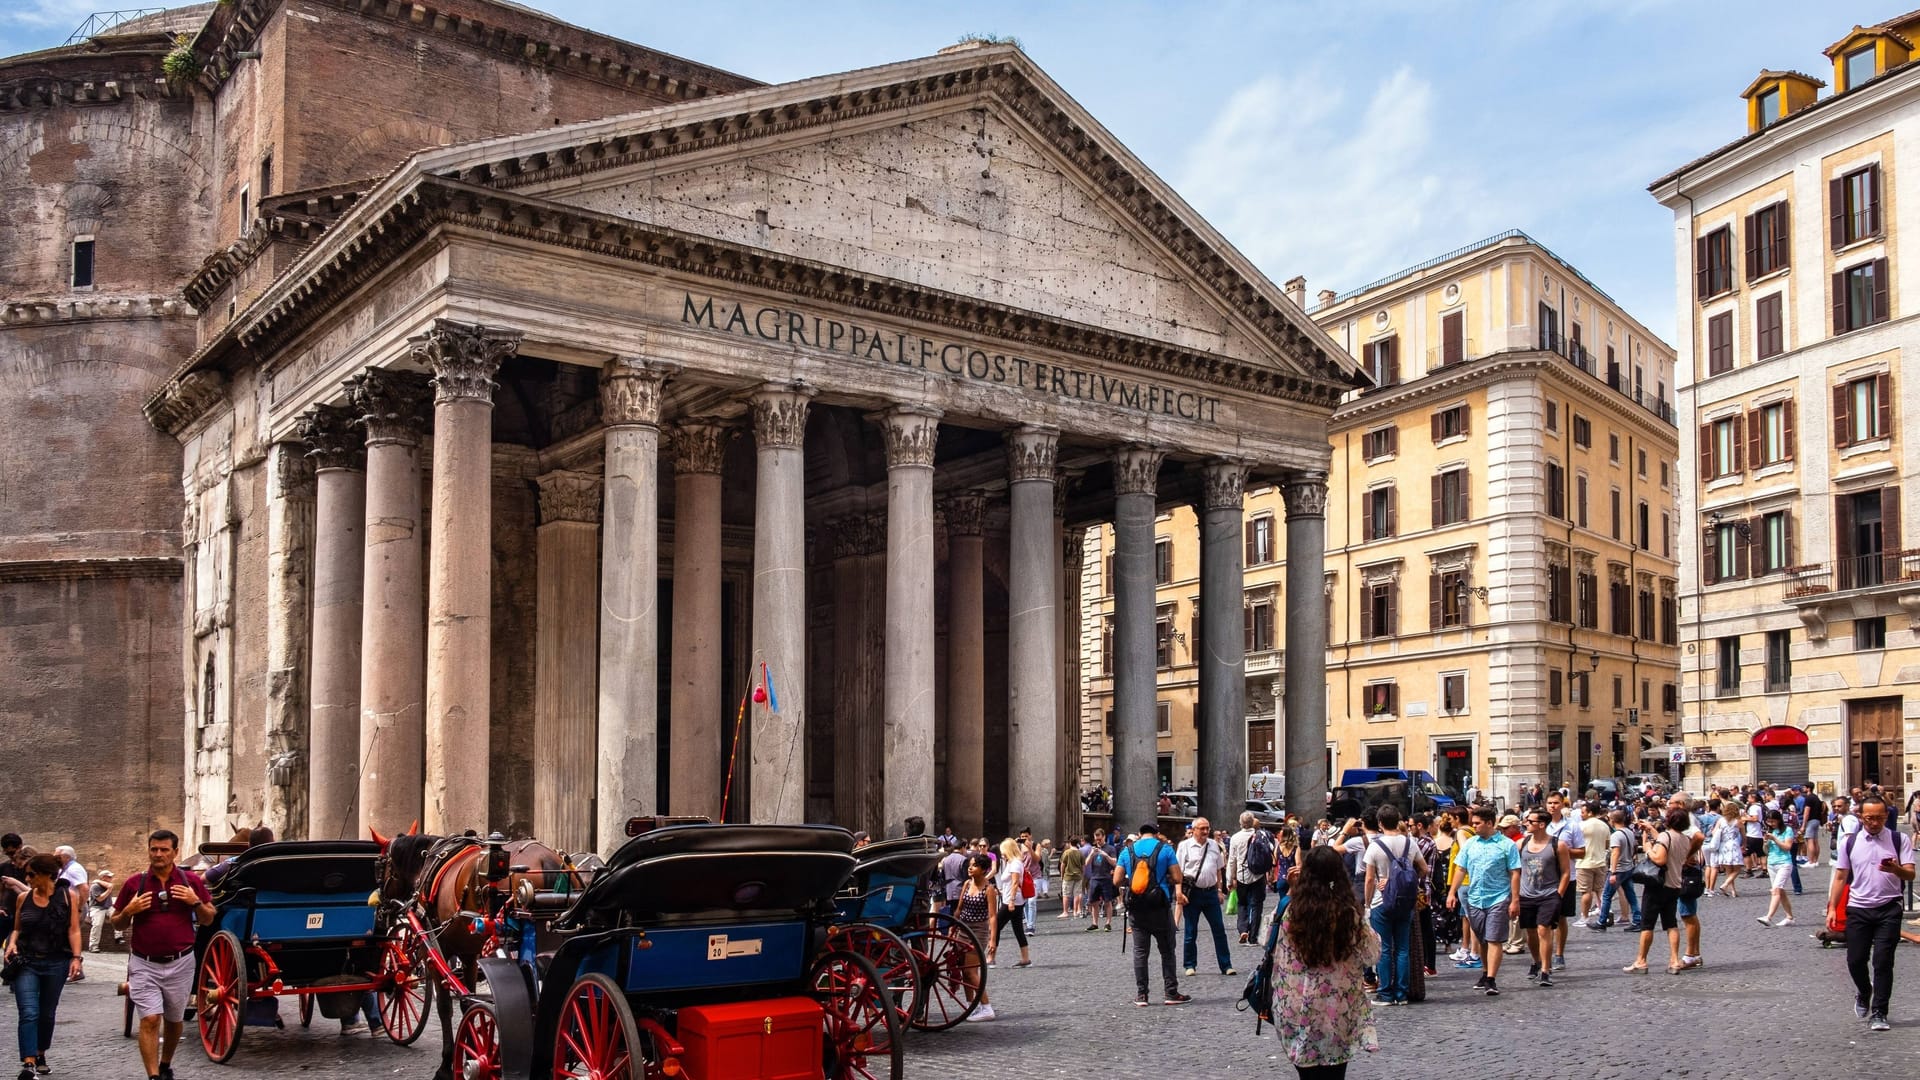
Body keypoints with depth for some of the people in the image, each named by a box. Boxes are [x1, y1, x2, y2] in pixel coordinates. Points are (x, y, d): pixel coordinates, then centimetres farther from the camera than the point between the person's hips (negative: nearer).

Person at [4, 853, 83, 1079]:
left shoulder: (67, 896, -4)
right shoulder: (23, 898, 2)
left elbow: (73, 930, -5)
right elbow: (17, 928, 13)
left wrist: (76, 957, -13)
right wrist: (12, 943, -6)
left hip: (55, 964, 0)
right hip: (26, 963, 1)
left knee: (47, 1013, 13)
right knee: (29, 1013, -12)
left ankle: (40, 1056, 32)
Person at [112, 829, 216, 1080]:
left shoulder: (191, 881, 2)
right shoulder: (135, 883, 0)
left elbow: (208, 920, 6)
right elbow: (117, 925, 8)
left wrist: (196, 902, -12)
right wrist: (129, 911, -12)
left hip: (180, 963, 1)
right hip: (144, 965, -1)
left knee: (173, 1020, 15)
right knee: (150, 1020, -12)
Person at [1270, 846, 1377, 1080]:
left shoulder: (1292, 911, -10)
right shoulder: (1348, 914, -14)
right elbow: (1371, 954, -2)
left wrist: (1291, 891, 9)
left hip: (1299, 1015, 1)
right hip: (1338, 1016, -1)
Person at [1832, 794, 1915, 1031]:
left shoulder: (1899, 840, 1)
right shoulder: (1848, 843, 6)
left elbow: (1910, 875, -5)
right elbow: (1840, 877, 10)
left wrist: (1895, 869, -28)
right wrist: (1832, 908, 4)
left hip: (1888, 908, -2)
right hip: (1858, 909, 2)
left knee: (1883, 961, -6)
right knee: (1855, 960, 3)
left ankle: (1878, 1013, 3)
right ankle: (1863, 993, 34)